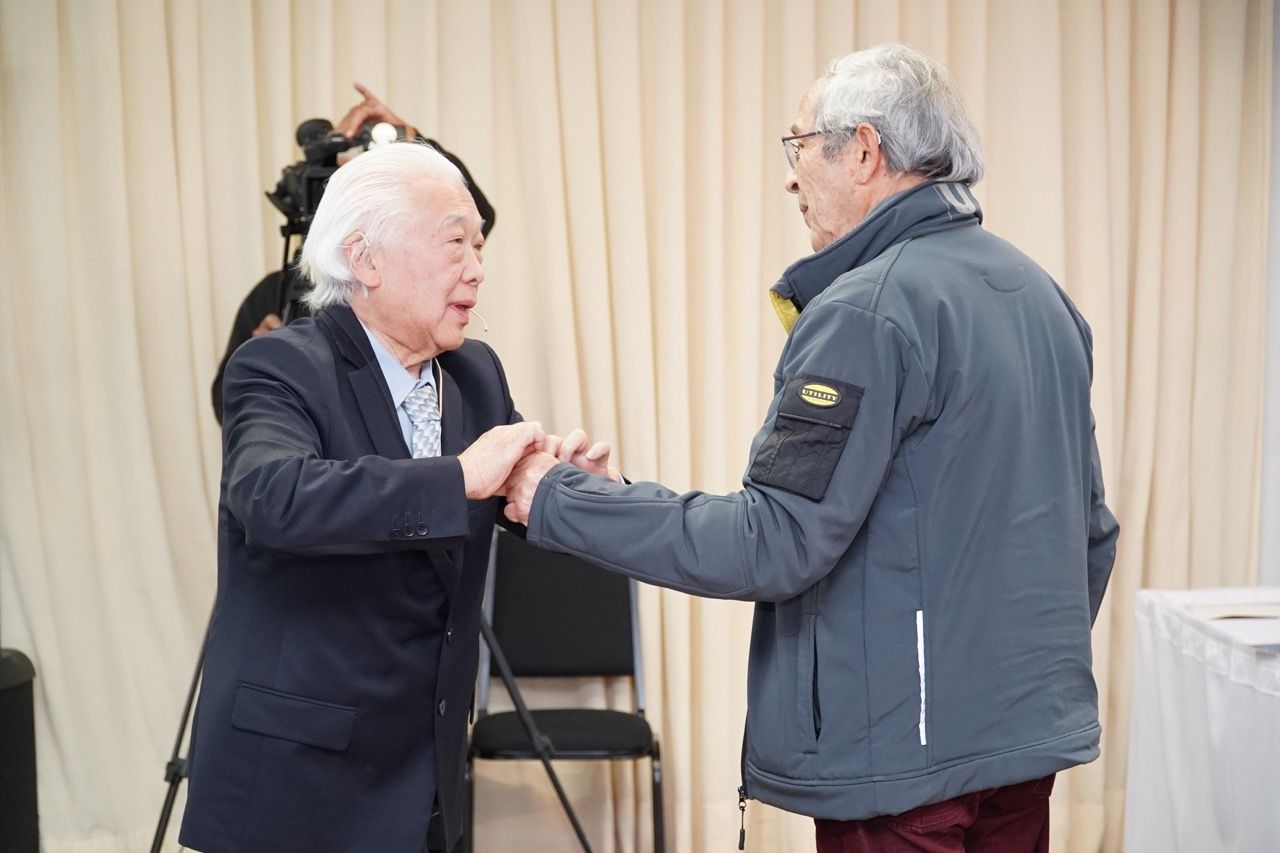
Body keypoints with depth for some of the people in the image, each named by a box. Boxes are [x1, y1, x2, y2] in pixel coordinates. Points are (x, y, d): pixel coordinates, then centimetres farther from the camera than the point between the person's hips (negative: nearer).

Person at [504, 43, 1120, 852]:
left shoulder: (870, 308, -18)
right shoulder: (1041, 293, 8)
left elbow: (770, 543, -21)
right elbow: (1091, 528, 14)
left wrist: (560, 499, -14)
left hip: (909, 755, -8)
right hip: (1033, 732, 8)